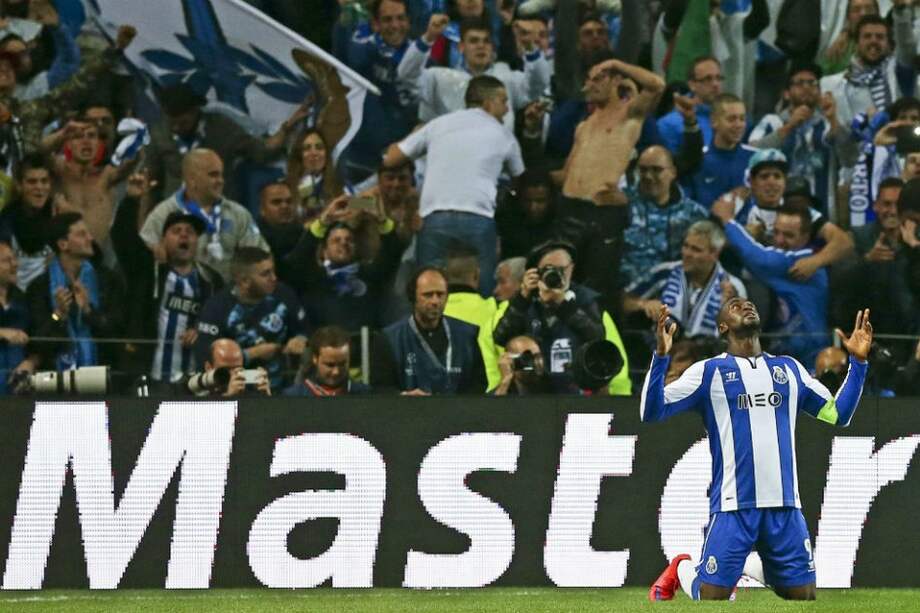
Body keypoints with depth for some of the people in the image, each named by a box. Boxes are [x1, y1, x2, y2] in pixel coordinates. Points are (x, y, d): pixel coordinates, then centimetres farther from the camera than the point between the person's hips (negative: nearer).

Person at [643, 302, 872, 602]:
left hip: (785, 507, 4)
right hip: (734, 505, -4)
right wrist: (661, 356, -17)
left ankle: (748, 566, 31)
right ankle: (681, 569, 29)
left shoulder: (790, 369, 16)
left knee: (803, 595, 5)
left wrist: (858, 361, 12)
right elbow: (652, 411, -3)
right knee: (711, 597, -4)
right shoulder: (709, 371, 3)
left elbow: (837, 414, 20)